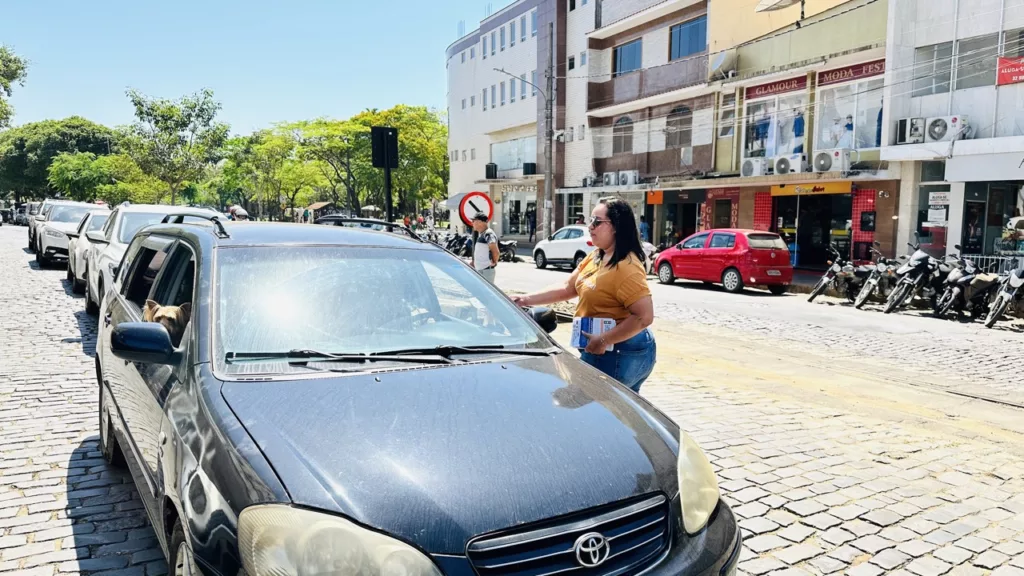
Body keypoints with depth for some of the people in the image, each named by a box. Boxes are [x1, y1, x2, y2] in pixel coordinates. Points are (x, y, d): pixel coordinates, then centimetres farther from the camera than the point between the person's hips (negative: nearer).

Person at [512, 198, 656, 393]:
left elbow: (645, 316, -26)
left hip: (618, 352, -9)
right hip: (607, 351, 9)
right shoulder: (595, 258, 8)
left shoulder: (626, 268, -22)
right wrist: (526, 300, 4)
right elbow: (567, 289, 11)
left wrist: (604, 341, -25)